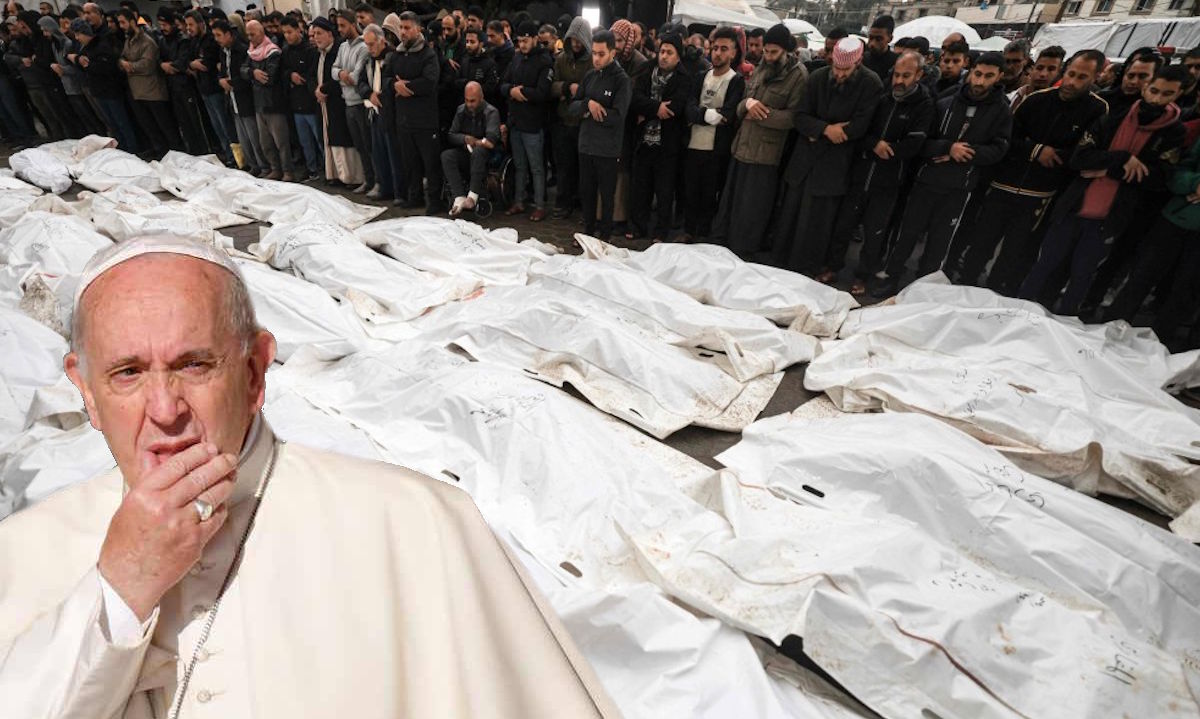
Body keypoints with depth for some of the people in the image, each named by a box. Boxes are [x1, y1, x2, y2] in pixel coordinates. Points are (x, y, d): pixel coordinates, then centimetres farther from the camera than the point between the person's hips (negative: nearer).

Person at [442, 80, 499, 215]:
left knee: (478, 151, -39)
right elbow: (450, 136, 8)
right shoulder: (461, 110, 9)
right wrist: (466, 139, -10)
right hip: (466, 153, 5)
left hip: (486, 154, -5)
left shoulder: (491, 112, -8)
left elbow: (491, 141, -22)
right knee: (446, 155, -24)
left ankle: (473, 196, -38)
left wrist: (475, 142, -7)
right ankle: (460, 198, -34)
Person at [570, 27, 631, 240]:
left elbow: (617, 116, -18)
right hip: (586, 144, 6)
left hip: (608, 148, -5)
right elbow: (572, 106, 7)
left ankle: (604, 234, 20)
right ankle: (588, 230, 28)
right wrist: (588, 104, -14)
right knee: (586, 191, 13)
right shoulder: (590, 76, 9)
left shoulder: (622, 80, -8)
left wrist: (589, 112, -9)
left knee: (606, 194, 7)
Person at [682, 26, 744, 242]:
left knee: (710, 198, 3)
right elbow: (690, 110, -2)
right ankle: (688, 234, 24)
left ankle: (704, 239, 14)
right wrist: (709, 114, -18)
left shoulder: (737, 82, -2)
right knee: (691, 194, 11)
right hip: (693, 146, 4)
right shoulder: (701, 78, 13)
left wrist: (701, 113, -10)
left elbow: (727, 115, -16)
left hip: (717, 151, -4)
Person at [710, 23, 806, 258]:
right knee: (730, 199, 12)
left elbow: (793, 116, -12)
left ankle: (741, 252, 14)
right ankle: (720, 242, 24)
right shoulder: (761, 69, 14)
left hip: (765, 152, -6)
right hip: (742, 145, 6)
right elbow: (740, 102, 15)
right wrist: (747, 103, -9)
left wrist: (761, 114, -13)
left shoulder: (798, 75, -5)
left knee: (751, 208, 1)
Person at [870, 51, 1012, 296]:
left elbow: (997, 150, -6)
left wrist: (960, 153, -16)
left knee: (939, 240, 9)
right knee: (908, 231, 6)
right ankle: (890, 275, 20)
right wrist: (948, 148, -21)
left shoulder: (1001, 112, -1)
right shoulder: (945, 104, 0)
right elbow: (922, 141, -3)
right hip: (927, 180, 0)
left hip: (959, 188, 0)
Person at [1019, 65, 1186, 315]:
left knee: (1081, 276, 3)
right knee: (1047, 266, 3)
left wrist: (1107, 167, -12)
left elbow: (1158, 179, -7)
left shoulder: (1174, 133, 2)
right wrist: (1122, 159, -15)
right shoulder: (1113, 118, 5)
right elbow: (1079, 158, -3)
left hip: (1109, 219, -1)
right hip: (1073, 209, 1)